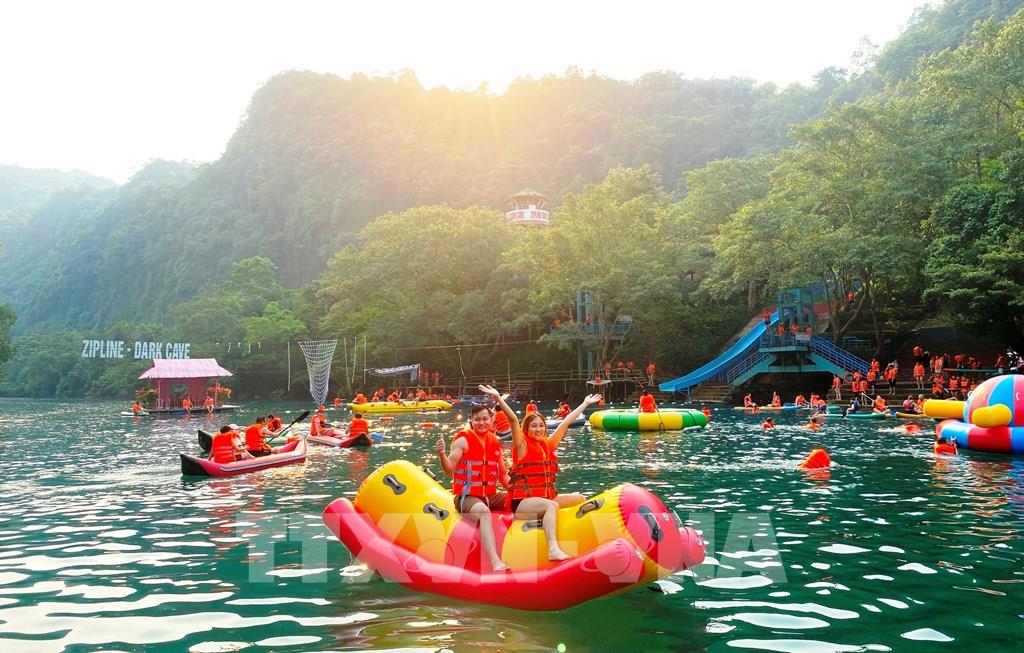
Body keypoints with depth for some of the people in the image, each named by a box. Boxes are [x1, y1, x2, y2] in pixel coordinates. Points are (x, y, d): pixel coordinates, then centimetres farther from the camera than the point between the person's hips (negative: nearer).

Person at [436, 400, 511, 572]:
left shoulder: (495, 443, 11)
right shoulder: (463, 440, -6)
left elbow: (503, 476, 16)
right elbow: (449, 469, -13)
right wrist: (442, 454, -33)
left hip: (490, 496, 6)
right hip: (467, 497, -6)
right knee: (483, 511, -37)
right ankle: (495, 562, -46)